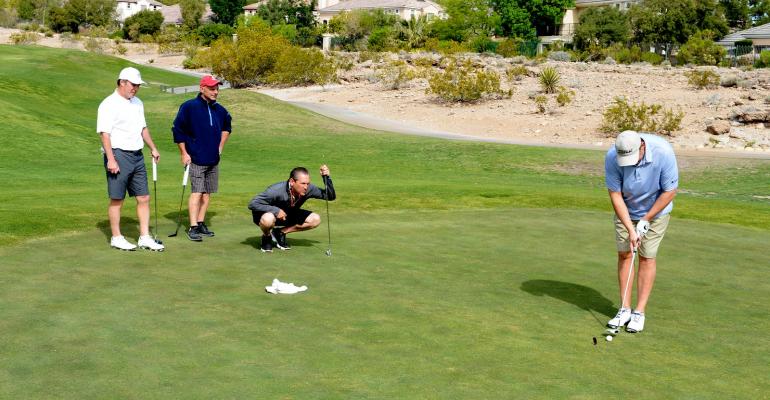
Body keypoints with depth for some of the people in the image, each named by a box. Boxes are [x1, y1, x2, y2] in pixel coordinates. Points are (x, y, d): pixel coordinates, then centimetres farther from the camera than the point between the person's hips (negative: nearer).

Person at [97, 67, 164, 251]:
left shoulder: (137, 103, 14)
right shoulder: (109, 104, -10)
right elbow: (105, 133, -16)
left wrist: (153, 148, 22)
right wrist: (111, 159, -21)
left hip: (137, 155, 8)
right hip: (118, 155, -7)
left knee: (144, 198, 6)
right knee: (117, 200, 2)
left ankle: (145, 238, 12)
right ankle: (116, 238, 12)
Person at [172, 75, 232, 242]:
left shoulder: (219, 109, 8)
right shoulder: (189, 107, -8)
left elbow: (227, 127, 27)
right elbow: (177, 130, -5)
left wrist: (220, 147, 19)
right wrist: (184, 153, -6)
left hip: (213, 160, 6)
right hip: (195, 159, -6)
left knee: (207, 193, 9)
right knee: (196, 192, -12)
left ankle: (201, 223, 19)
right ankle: (193, 228, -11)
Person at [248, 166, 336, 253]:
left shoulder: (308, 189, -22)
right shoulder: (277, 190, -35)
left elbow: (331, 196, -18)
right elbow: (252, 204, -34)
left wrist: (326, 177, -33)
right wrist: (276, 210, -38)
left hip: (287, 215, 5)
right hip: (269, 213, -5)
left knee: (315, 220, -12)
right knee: (268, 219, -42)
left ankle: (280, 233, 3)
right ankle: (266, 237, -3)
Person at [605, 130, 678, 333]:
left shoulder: (663, 153, -33)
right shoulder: (612, 158, -28)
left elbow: (669, 192, -21)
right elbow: (615, 195, -19)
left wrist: (645, 220, -17)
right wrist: (630, 229, -23)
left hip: (655, 210, -2)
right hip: (625, 210, 2)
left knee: (647, 257, -1)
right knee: (624, 254, 2)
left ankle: (639, 312, 4)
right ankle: (625, 309, 10)